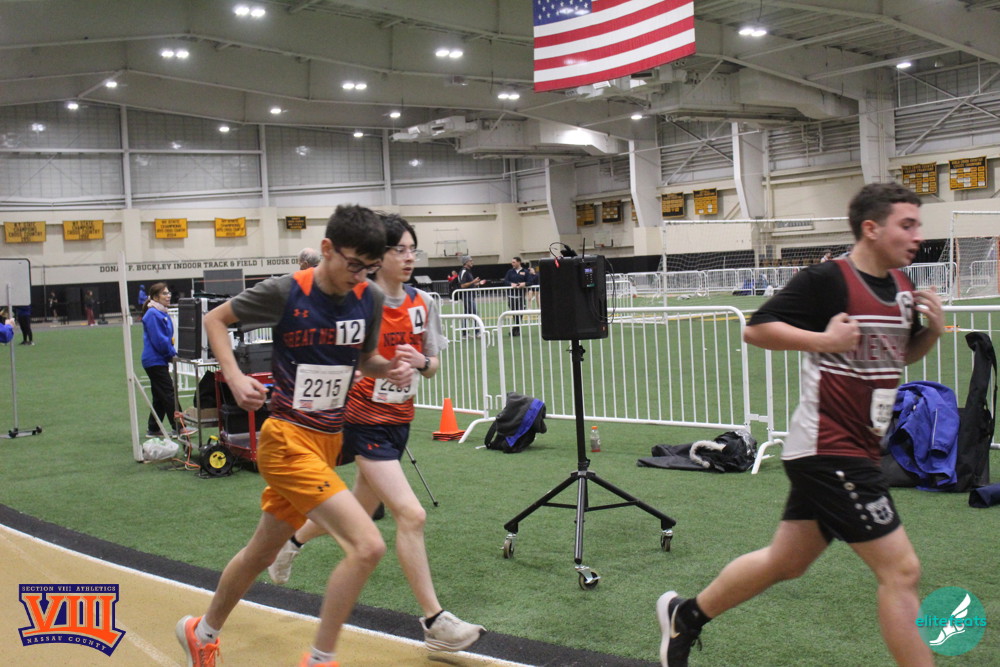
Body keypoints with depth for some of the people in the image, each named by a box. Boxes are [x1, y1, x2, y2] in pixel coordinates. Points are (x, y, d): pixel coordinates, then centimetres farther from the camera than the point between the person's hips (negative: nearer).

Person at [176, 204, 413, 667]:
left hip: (328, 441, 7)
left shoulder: (370, 299, -1)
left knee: (262, 551, 22)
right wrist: (234, 377, -15)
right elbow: (215, 319, 0)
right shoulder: (285, 292, -15)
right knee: (367, 545, -19)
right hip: (289, 440, -7)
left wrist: (388, 368, -6)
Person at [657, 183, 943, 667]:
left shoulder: (901, 286, 10)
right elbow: (756, 330, -14)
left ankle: (685, 615, 35)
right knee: (901, 570, -7)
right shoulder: (828, 279, -15)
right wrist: (825, 340, -23)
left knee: (784, 562, 18)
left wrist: (933, 329, 4)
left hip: (855, 451, 9)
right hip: (829, 449, -9)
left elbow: (904, 353, 23)